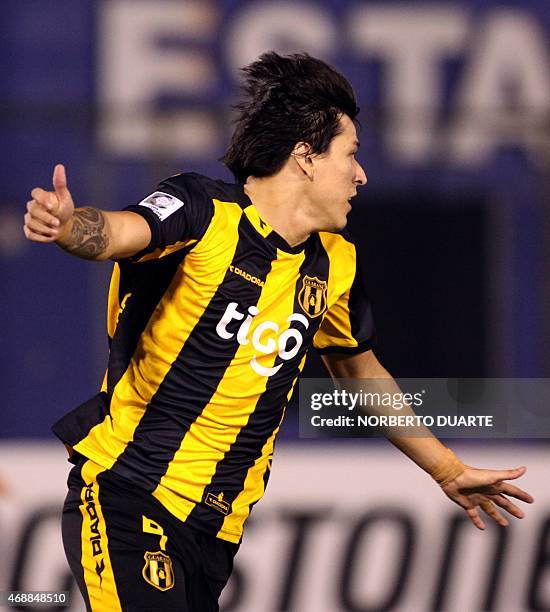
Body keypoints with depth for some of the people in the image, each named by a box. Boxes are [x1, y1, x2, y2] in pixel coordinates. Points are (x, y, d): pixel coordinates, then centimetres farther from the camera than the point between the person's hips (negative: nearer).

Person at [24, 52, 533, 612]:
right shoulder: (204, 213, -10)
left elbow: (360, 371, 28)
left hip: (218, 529, 7)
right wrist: (66, 223, -55)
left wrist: (448, 472, 36)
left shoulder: (334, 263, 11)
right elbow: (117, 232, -30)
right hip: (126, 497, -7)